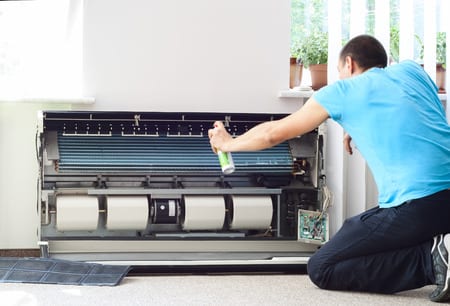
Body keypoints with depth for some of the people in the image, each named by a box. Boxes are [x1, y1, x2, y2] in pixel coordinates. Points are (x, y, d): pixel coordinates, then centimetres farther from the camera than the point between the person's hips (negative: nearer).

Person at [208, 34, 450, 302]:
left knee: (321, 269, 4)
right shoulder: (411, 69, 20)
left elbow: (273, 134, 20)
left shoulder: (341, 91, 10)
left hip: (417, 204, -6)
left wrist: (228, 143, 37)